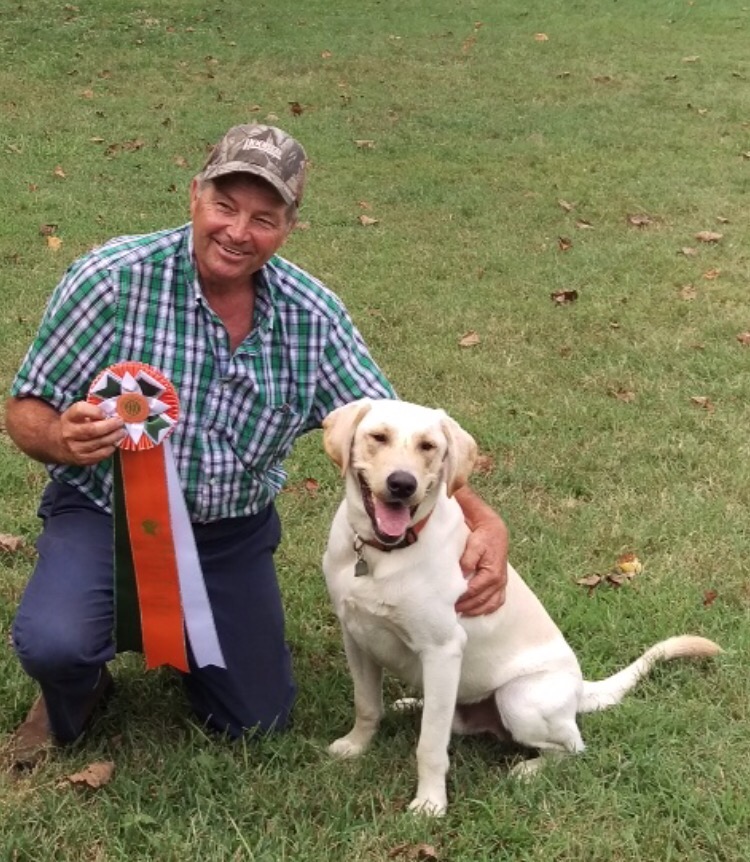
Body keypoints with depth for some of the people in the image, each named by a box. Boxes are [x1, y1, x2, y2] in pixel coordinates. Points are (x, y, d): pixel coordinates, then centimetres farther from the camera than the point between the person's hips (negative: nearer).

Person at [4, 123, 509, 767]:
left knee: (257, 721, 7)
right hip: (108, 512, -3)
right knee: (53, 644, -30)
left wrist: (483, 520, -24)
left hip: (234, 532, 3)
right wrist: (59, 438, -37)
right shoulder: (112, 280, -20)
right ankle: (73, 697, 9)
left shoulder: (313, 316, -11)